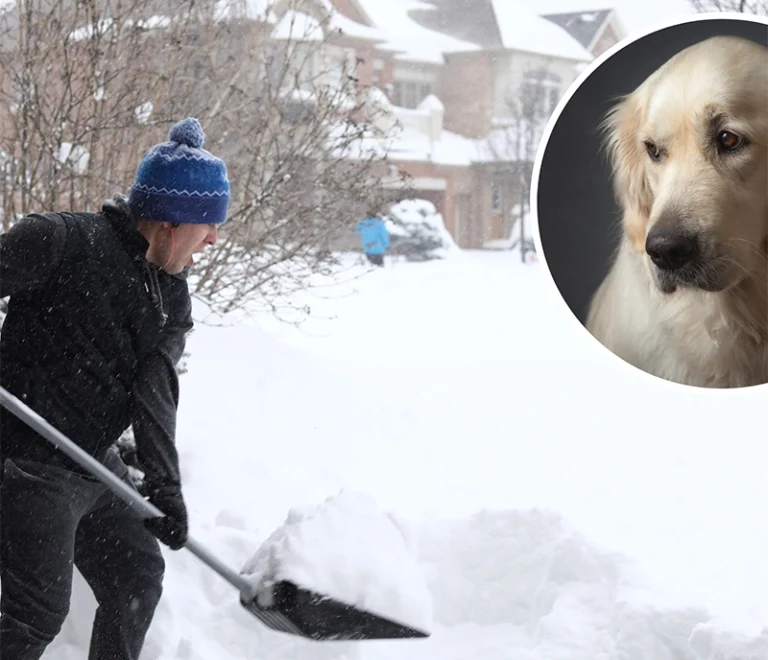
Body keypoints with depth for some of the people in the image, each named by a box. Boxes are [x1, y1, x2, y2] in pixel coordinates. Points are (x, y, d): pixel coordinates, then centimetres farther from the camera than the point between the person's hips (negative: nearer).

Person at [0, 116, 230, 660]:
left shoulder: (174, 298, 4)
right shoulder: (62, 241, -18)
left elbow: (156, 392, -5)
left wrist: (165, 486, -18)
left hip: (98, 465, 8)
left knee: (138, 577, 15)